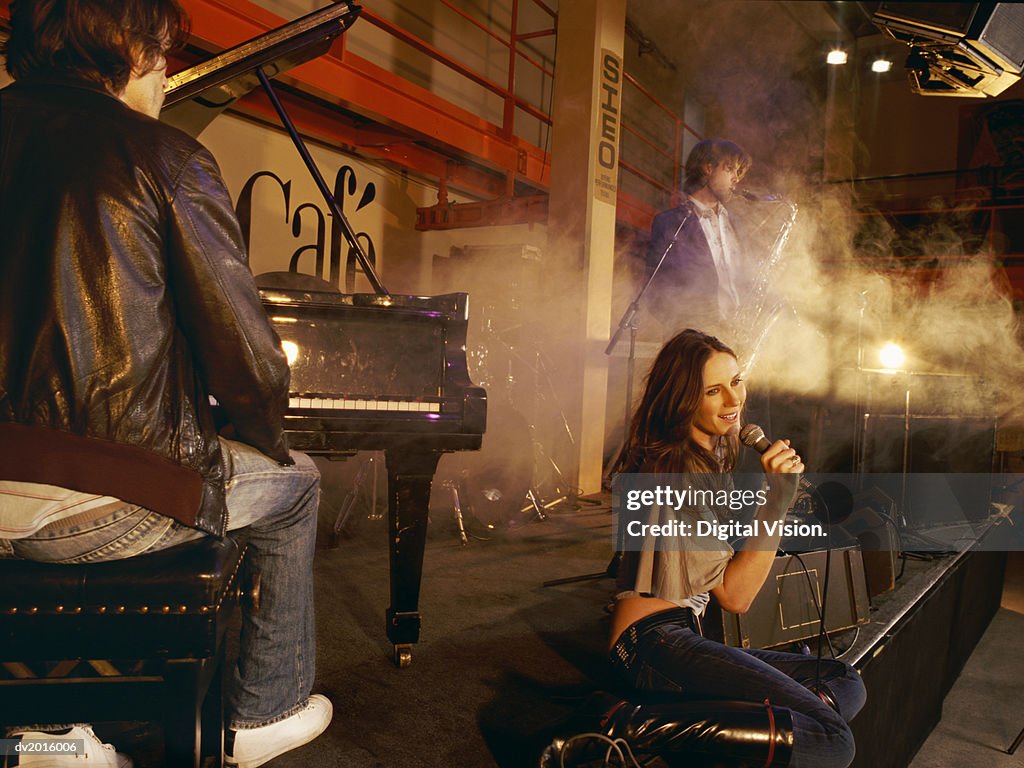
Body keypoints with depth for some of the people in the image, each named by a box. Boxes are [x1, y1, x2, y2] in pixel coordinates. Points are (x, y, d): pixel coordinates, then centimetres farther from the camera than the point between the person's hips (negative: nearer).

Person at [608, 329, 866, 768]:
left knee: (845, 684, 10)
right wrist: (777, 500, -16)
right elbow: (734, 596, -12)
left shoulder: (711, 455, 19)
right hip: (656, 643, -10)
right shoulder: (681, 468, -13)